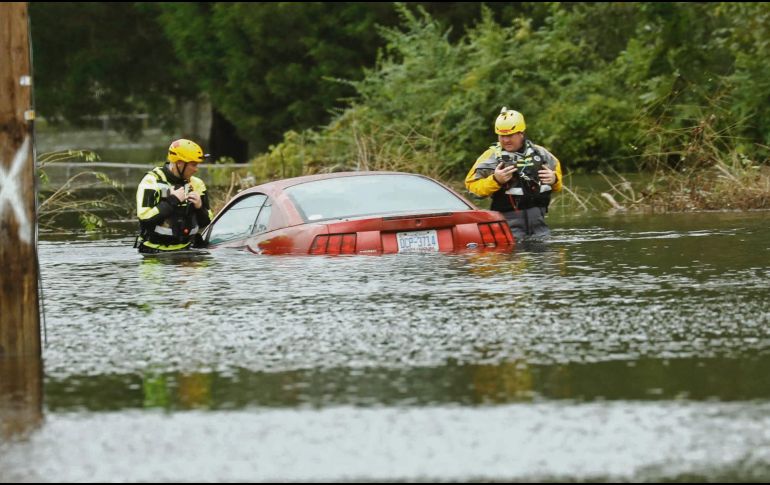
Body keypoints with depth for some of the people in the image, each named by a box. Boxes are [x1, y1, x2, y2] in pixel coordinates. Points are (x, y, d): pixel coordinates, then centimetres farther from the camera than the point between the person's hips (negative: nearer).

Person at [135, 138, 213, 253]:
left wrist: (199, 208, -7)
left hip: (185, 251, 5)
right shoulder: (152, 181, -8)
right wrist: (172, 201, -18)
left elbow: (206, 223, 14)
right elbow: (144, 217, -20)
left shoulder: (196, 184, 9)